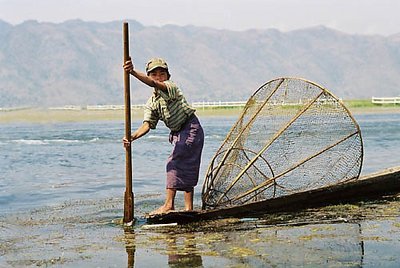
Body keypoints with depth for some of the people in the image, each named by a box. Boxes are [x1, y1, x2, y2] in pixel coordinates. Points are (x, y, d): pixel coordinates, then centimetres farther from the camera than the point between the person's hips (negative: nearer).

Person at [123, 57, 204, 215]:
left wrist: (133, 72, -54)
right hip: (178, 133, 9)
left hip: (191, 128, -9)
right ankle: (188, 208, 14)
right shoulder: (151, 103, 4)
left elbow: (154, 84, -39)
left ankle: (169, 204, -17)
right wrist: (132, 138, -27)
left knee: (175, 162, -17)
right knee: (185, 167, 10)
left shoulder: (171, 87, -17)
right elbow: (147, 125, -8)